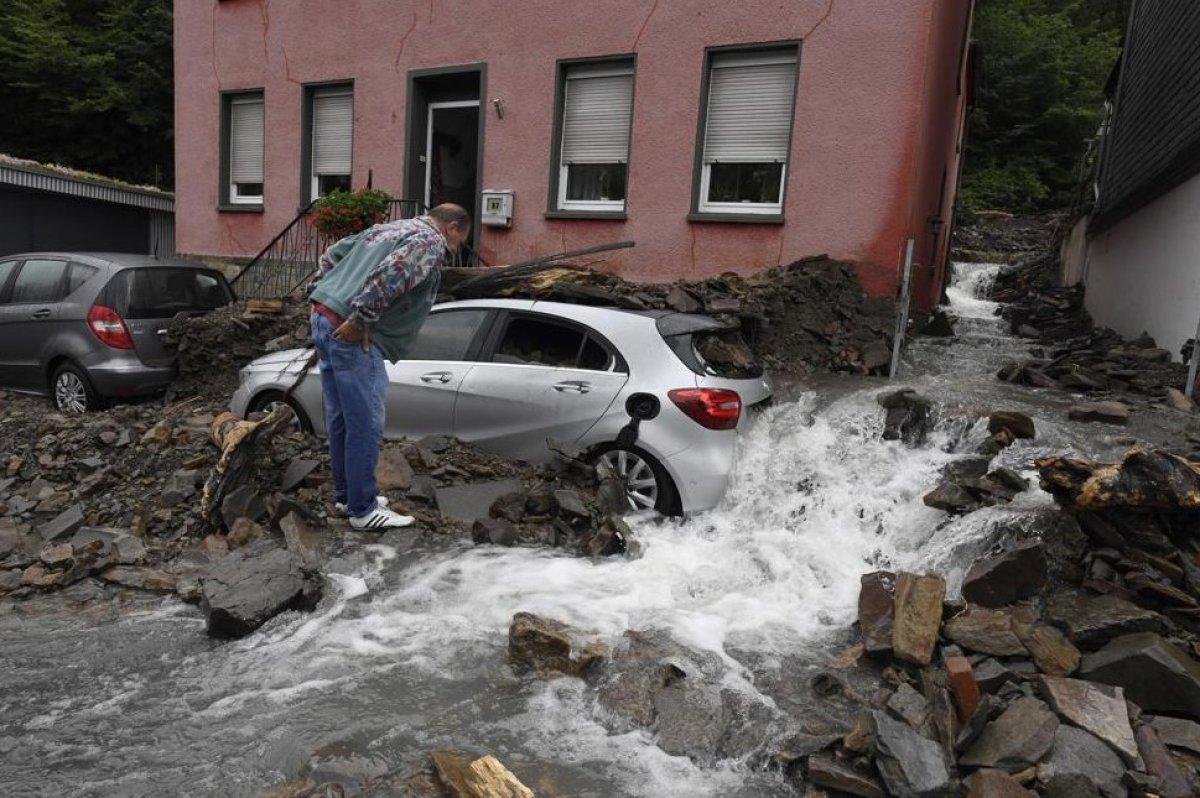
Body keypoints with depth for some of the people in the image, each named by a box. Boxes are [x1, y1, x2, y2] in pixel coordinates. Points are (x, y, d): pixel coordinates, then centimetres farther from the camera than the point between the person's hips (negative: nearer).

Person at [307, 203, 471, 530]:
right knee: (365, 425, -2)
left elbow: (331, 255, 26)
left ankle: (345, 494, 29)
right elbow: (389, 276, -23)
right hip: (352, 335, -10)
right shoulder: (431, 242, -6)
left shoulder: (387, 228, 24)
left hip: (323, 318, 10)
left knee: (340, 418, 17)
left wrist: (319, 296, 21)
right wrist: (359, 321, -20)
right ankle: (363, 510, 7)